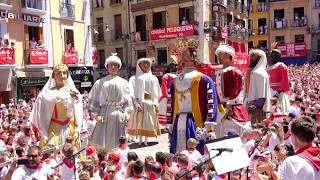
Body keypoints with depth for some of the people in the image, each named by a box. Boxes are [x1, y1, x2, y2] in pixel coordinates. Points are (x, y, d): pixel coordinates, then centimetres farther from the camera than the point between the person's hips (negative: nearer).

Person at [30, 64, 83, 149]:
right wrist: (44, 134, -3)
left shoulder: (74, 93, 5)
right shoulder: (47, 93, 0)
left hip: (70, 130, 2)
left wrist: (77, 130, -2)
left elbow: (78, 114, 6)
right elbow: (41, 115, 1)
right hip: (53, 130, -2)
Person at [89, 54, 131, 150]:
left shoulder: (124, 83, 7)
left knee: (118, 144, 7)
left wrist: (125, 114, -3)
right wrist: (97, 114, -5)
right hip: (104, 114, -1)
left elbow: (127, 101, 6)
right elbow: (94, 100, 3)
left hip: (118, 115, 1)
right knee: (102, 144, 0)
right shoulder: (100, 82, 3)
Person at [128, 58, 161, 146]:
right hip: (140, 104, -3)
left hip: (150, 104, 3)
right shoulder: (134, 78, 2)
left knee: (149, 123, 3)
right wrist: (136, 104, -15)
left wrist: (156, 104, 1)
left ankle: (146, 140, 12)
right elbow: (132, 93, -5)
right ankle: (140, 140, 9)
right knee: (139, 122, 0)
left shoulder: (154, 78, 13)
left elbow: (157, 93, 12)